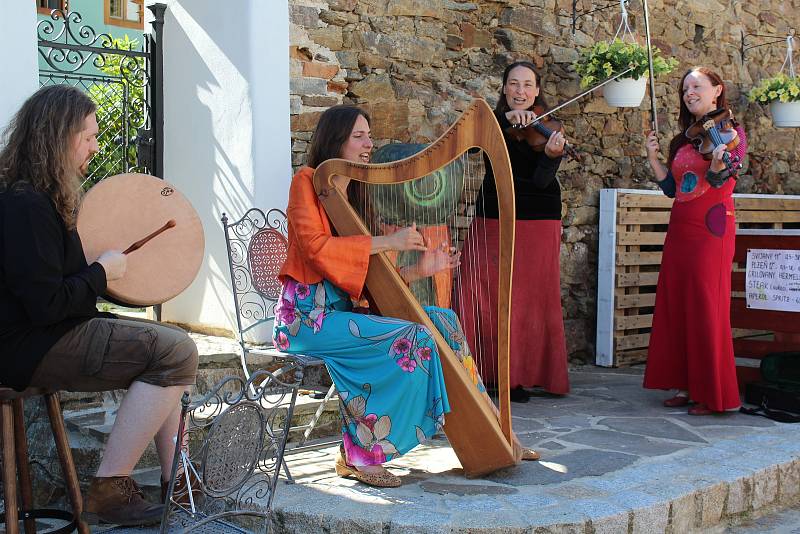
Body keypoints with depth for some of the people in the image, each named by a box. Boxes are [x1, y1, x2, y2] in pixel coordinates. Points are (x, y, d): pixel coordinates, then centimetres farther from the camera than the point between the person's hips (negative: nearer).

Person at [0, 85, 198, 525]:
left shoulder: (37, 196, 14)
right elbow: (47, 305, -26)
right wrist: (102, 271, -12)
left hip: (48, 336, 11)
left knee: (168, 344, 15)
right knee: (176, 351, -18)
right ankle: (108, 490, -13)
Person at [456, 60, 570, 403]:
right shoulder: (493, 122, 7)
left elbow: (540, 180, -13)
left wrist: (552, 155, -32)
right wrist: (506, 118, -30)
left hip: (537, 224, -2)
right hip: (491, 220, 2)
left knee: (528, 302, -1)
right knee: (480, 299, -4)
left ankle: (519, 375, 11)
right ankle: (480, 370, 8)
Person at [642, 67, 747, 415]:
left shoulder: (731, 133, -1)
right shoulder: (682, 141, 16)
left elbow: (719, 180, -17)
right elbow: (671, 188, 13)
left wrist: (717, 163, -38)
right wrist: (653, 159, 2)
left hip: (711, 230, -7)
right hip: (680, 228, 7)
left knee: (706, 308, -6)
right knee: (676, 307, 6)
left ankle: (714, 394, 2)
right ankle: (685, 385, 15)